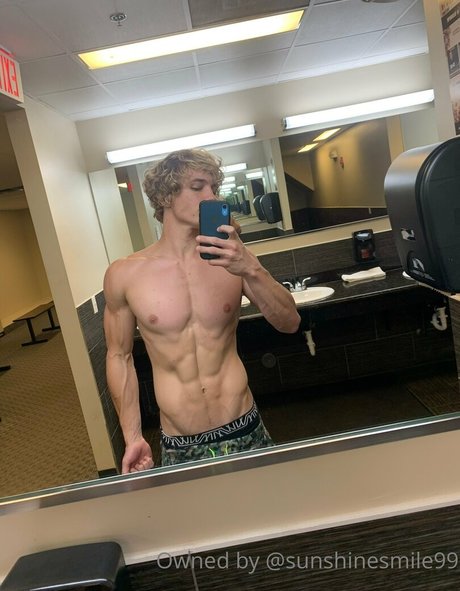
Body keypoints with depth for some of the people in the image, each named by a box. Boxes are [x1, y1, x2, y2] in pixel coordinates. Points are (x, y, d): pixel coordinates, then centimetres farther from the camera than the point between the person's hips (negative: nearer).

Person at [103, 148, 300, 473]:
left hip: (244, 432, 1)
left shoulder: (230, 258, -5)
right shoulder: (124, 275, -7)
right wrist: (133, 437, 3)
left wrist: (251, 269, -24)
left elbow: (289, 323, -8)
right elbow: (119, 356, 3)